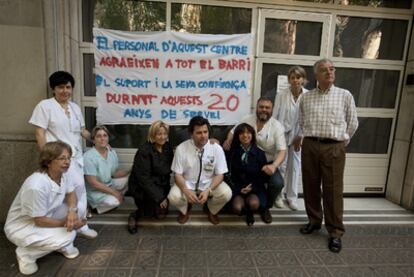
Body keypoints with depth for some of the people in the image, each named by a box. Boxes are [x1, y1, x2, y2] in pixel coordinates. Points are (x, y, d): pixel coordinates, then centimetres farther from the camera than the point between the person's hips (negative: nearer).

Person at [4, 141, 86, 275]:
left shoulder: (63, 174, -12)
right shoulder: (36, 186, -35)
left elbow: (71, 194, 0)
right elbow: (40, 221, -27)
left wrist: (72, 212, -20)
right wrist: (66, 222, -17)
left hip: (46, 216, 8)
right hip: (21, 227, -8)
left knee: (76, 208, -7)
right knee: (68, 235, -24)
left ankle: (63, 245, 12)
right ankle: (25, 254, 1)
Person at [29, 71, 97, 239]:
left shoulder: (75, 108, 11)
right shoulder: (45, 105, -6)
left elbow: (82, 131, 19)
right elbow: (39, 133, -10)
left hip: (76, 155, 6)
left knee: (78, 188, 9)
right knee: (78, 185, -12)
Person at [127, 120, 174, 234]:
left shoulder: (167, 147, 0)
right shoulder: (144, 151, -19)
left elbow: (168, 169, 7)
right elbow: (143, 178, -23)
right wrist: (159, 197, -25)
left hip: (161, 185, 6)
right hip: (142, 187, -6)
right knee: (161, 211, -20)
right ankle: (137, 213, 4)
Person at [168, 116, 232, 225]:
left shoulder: (217, 148, -15)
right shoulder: (181, 148, -16)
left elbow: (219, 175, -10)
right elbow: (178, 174, -10)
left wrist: (208, 191, -27)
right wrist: (186, 191, -29)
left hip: (210, 183, 1)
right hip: (187, 183, 0)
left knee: (226, 194, -26)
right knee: (173, 197, -28)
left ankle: (212, 211, 10)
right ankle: (185, 210, 12)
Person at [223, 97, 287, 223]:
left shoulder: (277, 126, -10)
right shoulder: (247, 120, -1)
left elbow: (282, 150, -18)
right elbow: (233, 132, 13)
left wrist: (274, 166, -37)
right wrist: (228, 140, -12)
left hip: (267, 163, -1)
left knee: (278, 183, -27)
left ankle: (265, 208, 6)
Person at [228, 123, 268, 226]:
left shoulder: (259, 153, -1)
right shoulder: (233, 152, -1)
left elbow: (263, 176, 3)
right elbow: (230, 174, 2)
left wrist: (252, 187, -11)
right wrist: (240, 189, -11)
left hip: (255, 188, 0)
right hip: (237, 188, 0)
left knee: (254, 204, -32)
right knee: (237, 207, -28)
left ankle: (250, 213, 8)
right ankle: (245, 212, 11)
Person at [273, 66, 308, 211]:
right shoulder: (281, 95, -6)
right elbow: (275, 116, -5)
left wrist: (300, 137, -7)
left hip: (298, 136, 1)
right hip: (282, 135, -1)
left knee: (295, 166, 10)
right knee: (281, 166, 5)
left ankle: (292, 197, 24)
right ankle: (279, 195, 23)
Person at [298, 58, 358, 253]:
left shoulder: (345, 95, 3)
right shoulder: (306, 97, 8)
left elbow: (352, 124, 9)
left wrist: (340, 143, 12)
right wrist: (308, 140, 14)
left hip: (334, 148, -2)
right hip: (310, 146, 3)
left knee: (333, 190, 0)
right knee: (310, 186, 10)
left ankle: (335, 232, 12)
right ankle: (314, 220, 28)